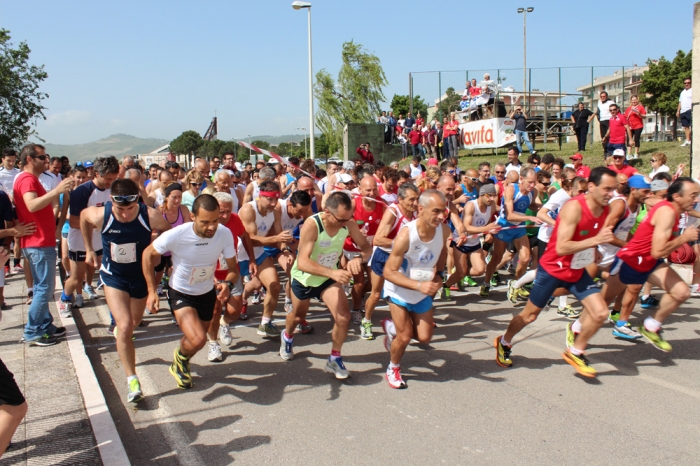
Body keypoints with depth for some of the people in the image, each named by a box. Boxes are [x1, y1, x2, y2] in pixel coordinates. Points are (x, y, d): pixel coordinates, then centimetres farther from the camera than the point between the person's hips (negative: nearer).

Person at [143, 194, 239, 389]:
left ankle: (181, 364, 57)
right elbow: (148, 255, -12)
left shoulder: (225, 234, -25)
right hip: (181, 293, -4)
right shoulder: (176, 235, -31)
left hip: (207, 293, 4)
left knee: (195, 339, 22)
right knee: (198, 340, -22)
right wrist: (152, 291, -15)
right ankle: (180, 357, 15)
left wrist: (228, 283, -36)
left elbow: (233, 269, -13)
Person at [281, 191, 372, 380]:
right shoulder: (311, 225, -37)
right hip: (304, 278, -2)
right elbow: (302, 262, -44)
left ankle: (334, 359, 9)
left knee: (344, 317, -16)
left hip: (328, 278, 2)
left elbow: (366, 247, -14)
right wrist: (332, 272, -58)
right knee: (298, 316, 23)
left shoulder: (348, 223, -23)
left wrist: (358, 258, -38)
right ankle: (287, 337, 59)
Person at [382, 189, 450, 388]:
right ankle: (393, 369, 28)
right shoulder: (405, 235, -34)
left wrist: (439, 274, -7)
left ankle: (392, 327, 37)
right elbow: (389, 272, -28)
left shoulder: (444, 231, -19)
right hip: (400, 291, -5)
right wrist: (418, 285, -36)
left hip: (424, 292, 5)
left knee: (424, 338, 7)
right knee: (405, 337, -4)